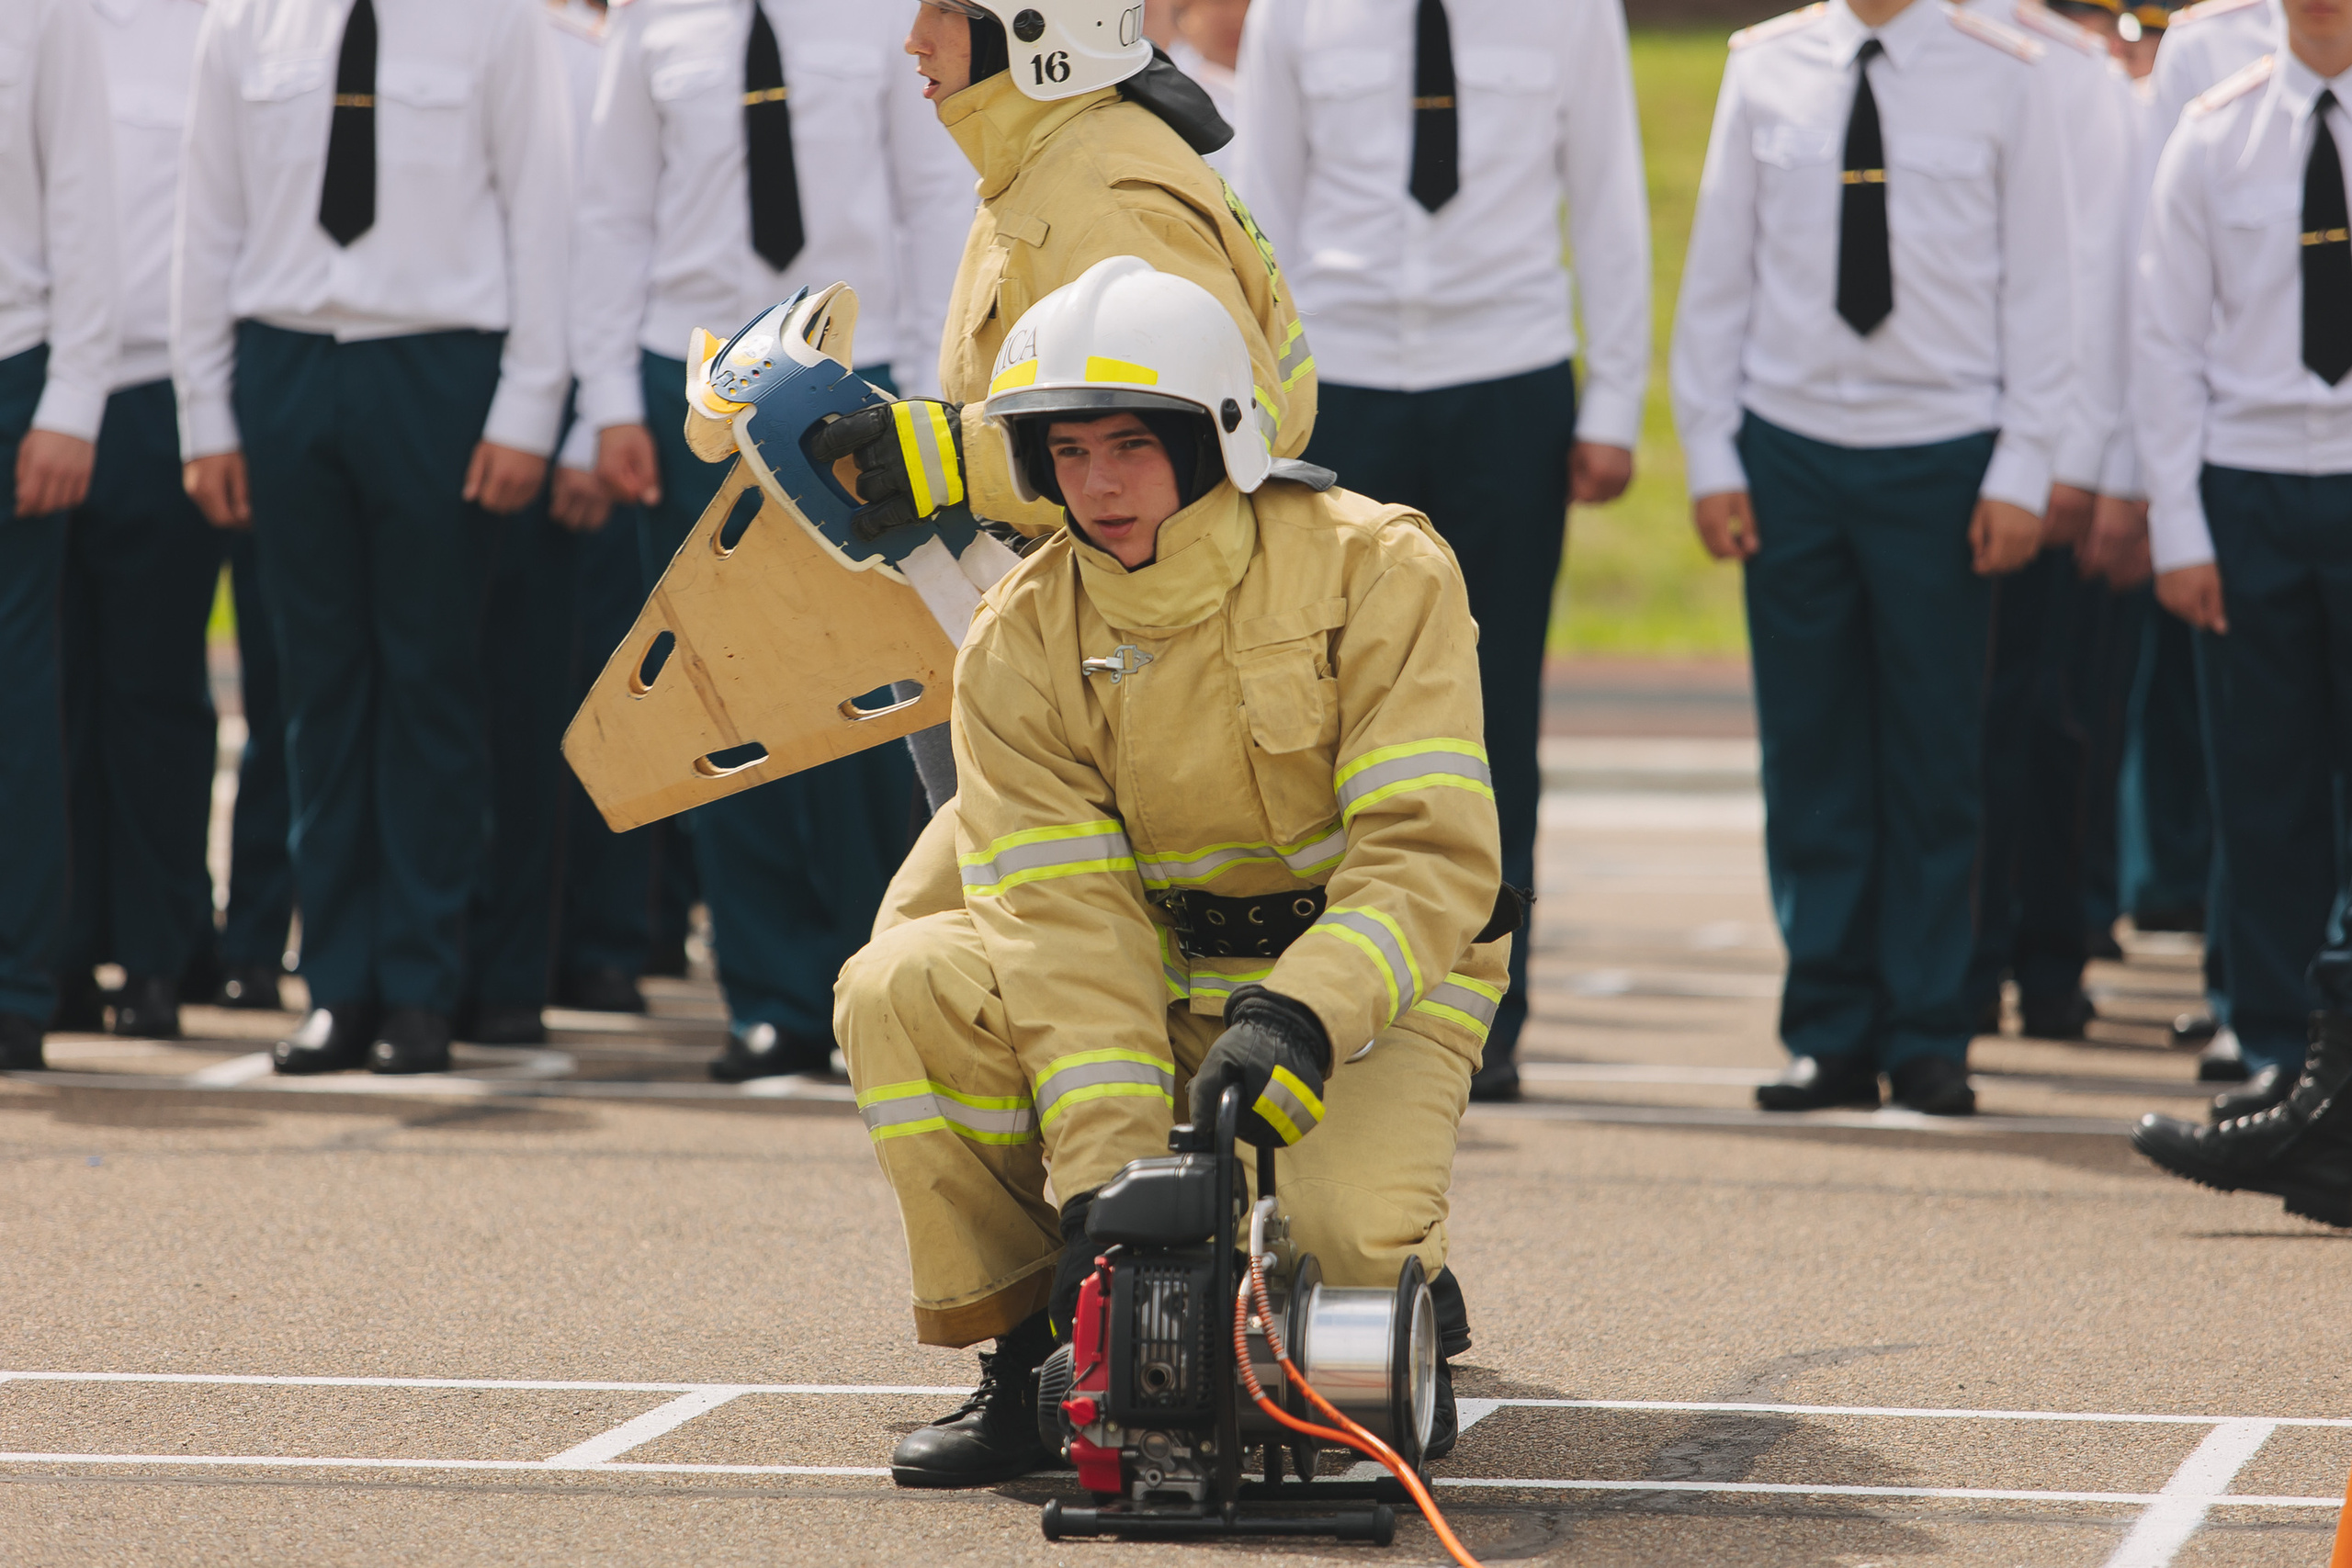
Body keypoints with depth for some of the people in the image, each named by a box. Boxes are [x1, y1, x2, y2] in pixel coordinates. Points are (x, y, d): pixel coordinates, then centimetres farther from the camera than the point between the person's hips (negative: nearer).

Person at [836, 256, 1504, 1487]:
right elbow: (1067, 922, -17)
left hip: (1366, 974, -3)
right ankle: (1035, 1356, -10)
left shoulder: (1375, 572, -16)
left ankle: (1406, 1311, 8)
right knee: (901, 989, -23)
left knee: (1345, 1229, -33)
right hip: (1156, 972, 3)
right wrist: (1106, 1171, -31)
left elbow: (1431, 854, -23)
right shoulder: (1022, 644, -8)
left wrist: (1302, 1020, -41)